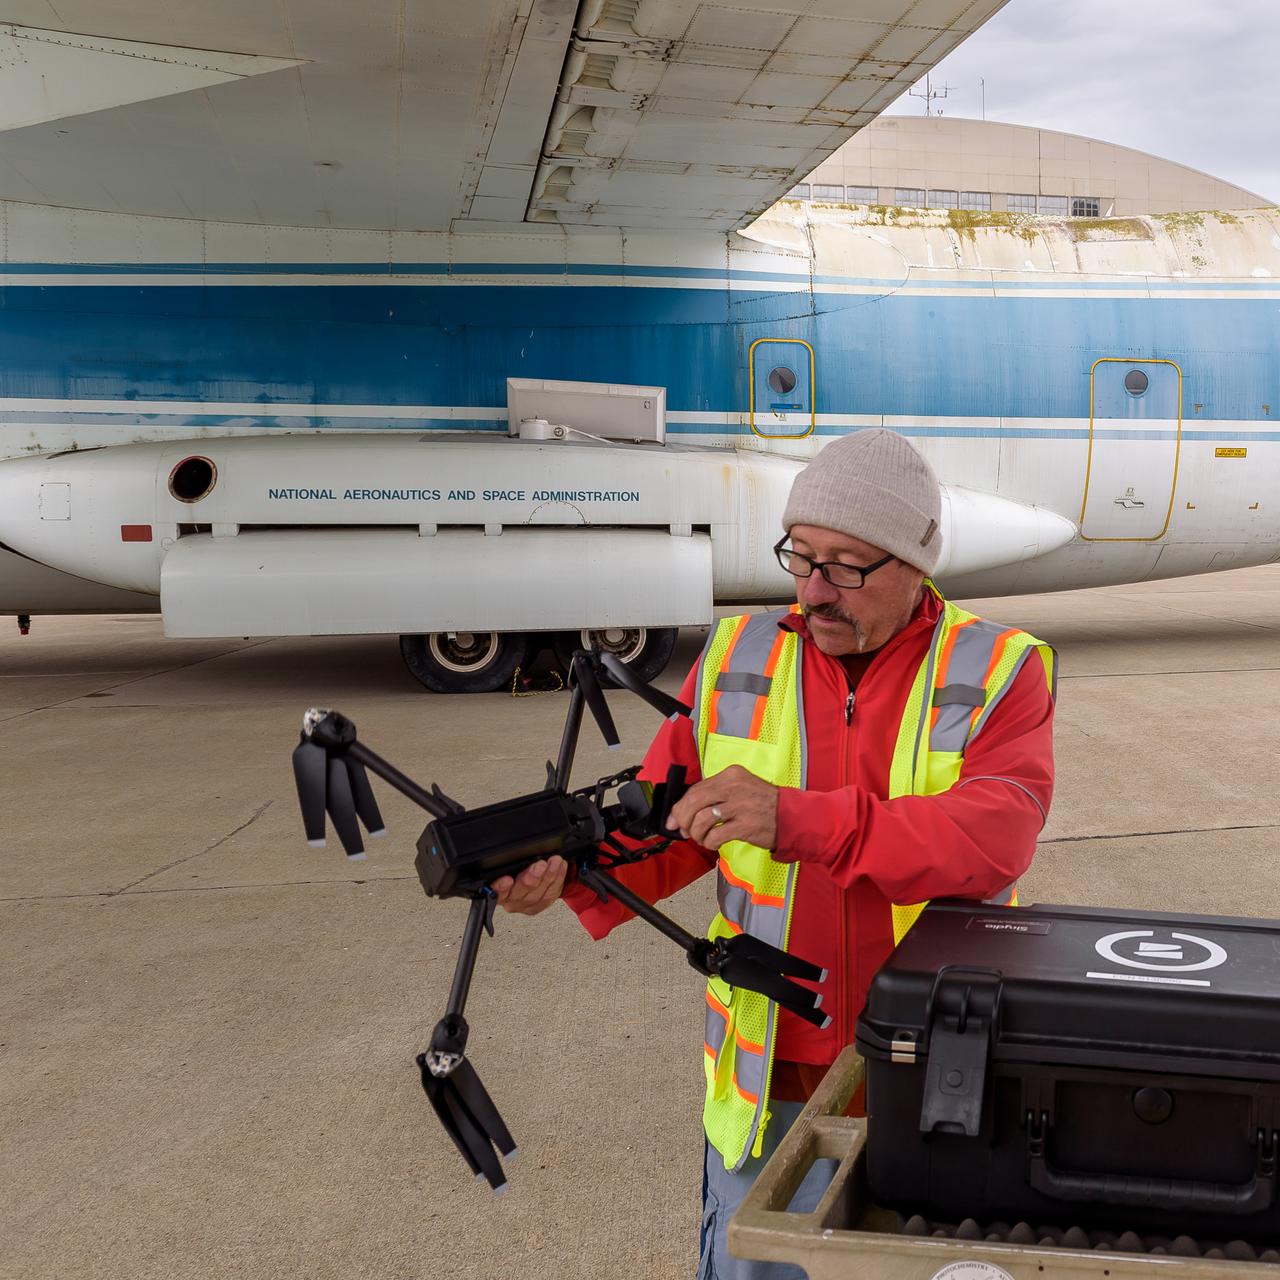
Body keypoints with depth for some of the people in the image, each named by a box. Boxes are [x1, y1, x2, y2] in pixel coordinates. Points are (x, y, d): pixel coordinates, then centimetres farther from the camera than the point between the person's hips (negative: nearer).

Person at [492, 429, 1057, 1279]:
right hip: (770, 1090, 2)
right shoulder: (738, 664, 0)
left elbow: (993, 838, -26)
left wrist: (797, 820, -37)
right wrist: (568, 866, -22)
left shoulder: (999, 676, -9)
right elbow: (660, 834, 0)